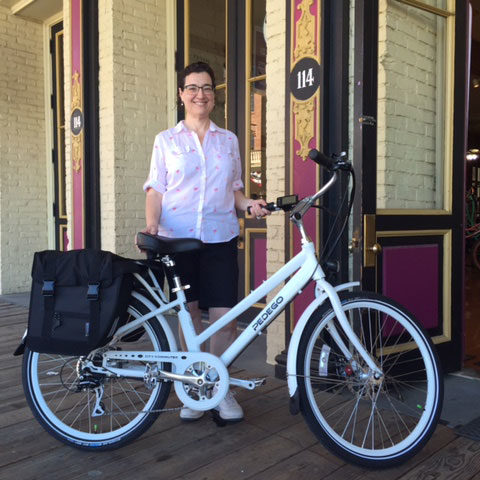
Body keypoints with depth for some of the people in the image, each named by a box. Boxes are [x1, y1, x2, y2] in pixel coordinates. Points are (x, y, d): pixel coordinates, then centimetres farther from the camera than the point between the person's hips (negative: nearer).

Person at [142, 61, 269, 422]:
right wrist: (152, 225, -13)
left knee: (224, 315, -4)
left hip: (220, 238, 1)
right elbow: (156, 190, 4)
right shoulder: (166, 140, 8)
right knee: (189, 313, 7)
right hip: (178, 237, -1)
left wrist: (249, 203, -4)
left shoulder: (229, 140, 13)